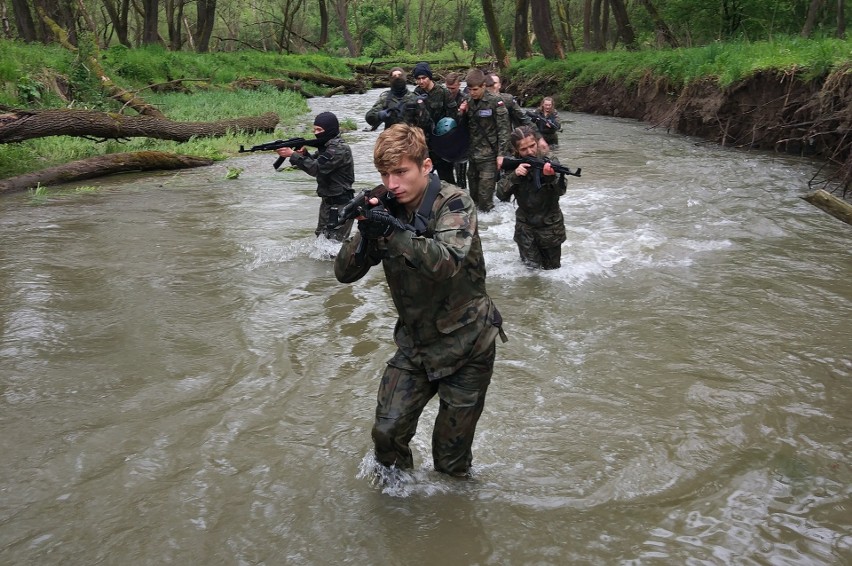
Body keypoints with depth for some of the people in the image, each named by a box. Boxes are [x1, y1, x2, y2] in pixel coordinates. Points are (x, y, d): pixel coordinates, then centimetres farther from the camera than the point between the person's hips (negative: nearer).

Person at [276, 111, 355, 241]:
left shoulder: (340, 149, -19)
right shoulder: (326, 145, 11)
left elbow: (317, 168, -25)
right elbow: (314, 161, 13)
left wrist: (293, 155, -23)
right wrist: (304, 154, -8)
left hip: (340, 204, -10)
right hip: (327, 201, 10)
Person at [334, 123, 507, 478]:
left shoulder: (454, 204, -17)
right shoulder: (386, 209, -3)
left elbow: (446, 263, -34)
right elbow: (345, 273, -8)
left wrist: (393, 234, -45)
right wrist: (365, 235, -27)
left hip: (466, 345, -4)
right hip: (414, 344, 4)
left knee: (451, 456, 7)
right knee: (387, 432, -4)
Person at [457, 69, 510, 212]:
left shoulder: (495, 102, -10)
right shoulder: (469, 102, 7)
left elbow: (503, 129, -11)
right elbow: (464, 128, 16)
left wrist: (501, 154, -16)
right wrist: (462, 114, -4)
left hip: (489, 153, -6)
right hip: (472, 152, 6)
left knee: (485, 190, -7)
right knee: (473, 187, 16)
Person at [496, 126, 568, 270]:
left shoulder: (550, 162, -14)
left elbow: (560, 191, -28)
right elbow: (501, 195, -15)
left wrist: (550, 177, -49)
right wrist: (515, 175, -31)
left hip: (550, 226, 0)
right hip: (525, 225, 1)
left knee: (551, 267, 14)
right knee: (532, 265, 4)